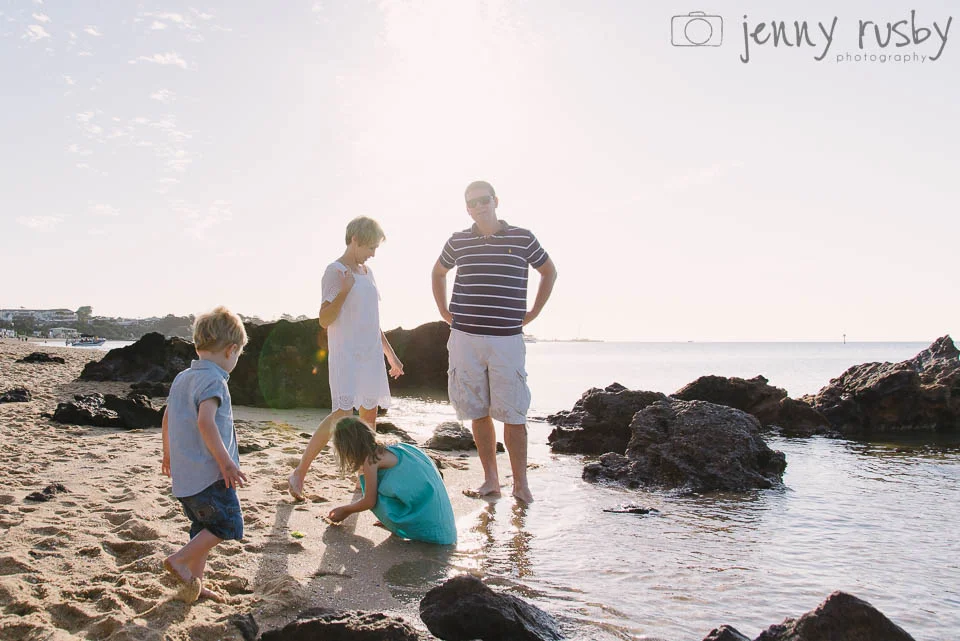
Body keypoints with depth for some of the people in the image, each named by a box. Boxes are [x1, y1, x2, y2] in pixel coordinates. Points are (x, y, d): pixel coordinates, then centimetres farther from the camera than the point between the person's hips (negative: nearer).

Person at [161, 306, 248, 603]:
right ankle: (179, 560, -1)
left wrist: (168, 454, 36)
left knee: (204, 528, 18)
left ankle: (194, 583, 22)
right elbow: (205, 421, -27)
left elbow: (167, 418, 23)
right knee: (227, 525, 1)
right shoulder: (213, 380, -15)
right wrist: (227, 462, -25)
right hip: (209, 474, -9)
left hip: (184, 475, 9)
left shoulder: (181, 378, 14)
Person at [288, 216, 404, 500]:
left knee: (369, 415, 8)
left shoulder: (366, 272, 15)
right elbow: (325, 320, -13)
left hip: (371, 356, 8)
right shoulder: (335, 271, -8)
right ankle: (299, 474, -7)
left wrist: (391, 354, 23)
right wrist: (344, 291, -24)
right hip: (345, 356, -8)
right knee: (343, 414, -17)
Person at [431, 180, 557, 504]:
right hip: (465, 338, 2)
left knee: (513, 414, -3)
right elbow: (438, 273, 27)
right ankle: (490, 480, 15)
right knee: (478, 413, 5)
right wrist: (445, 312, 17)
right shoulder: (458, 241, 8)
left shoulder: (522, 238, 2)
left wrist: (532, 313, 9)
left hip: (507, 339, -2)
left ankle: (520, 483, 6)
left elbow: (549, 272, 16)